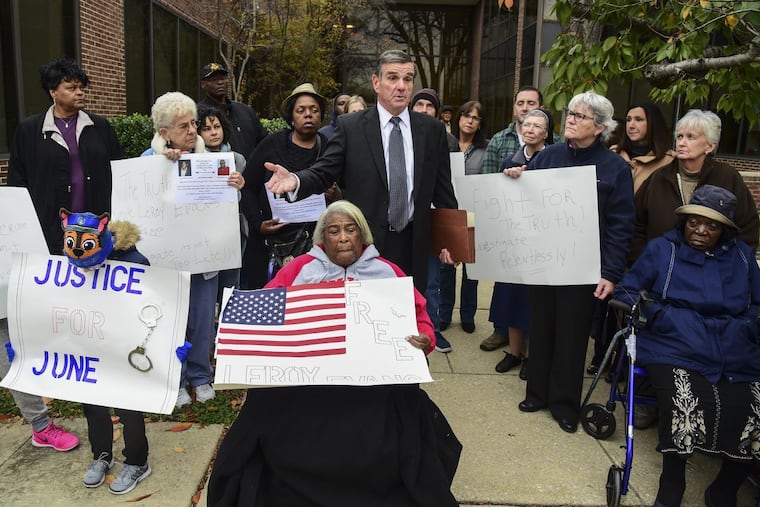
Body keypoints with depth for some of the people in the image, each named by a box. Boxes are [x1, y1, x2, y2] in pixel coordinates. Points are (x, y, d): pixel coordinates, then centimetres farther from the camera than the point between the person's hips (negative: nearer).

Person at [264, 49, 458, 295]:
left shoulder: (432, 129, 6)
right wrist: (295, 180, -25)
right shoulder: (350, 126, 0)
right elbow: (323, 173, -4)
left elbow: (443, 191, 9)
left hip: (413, 246, 2)